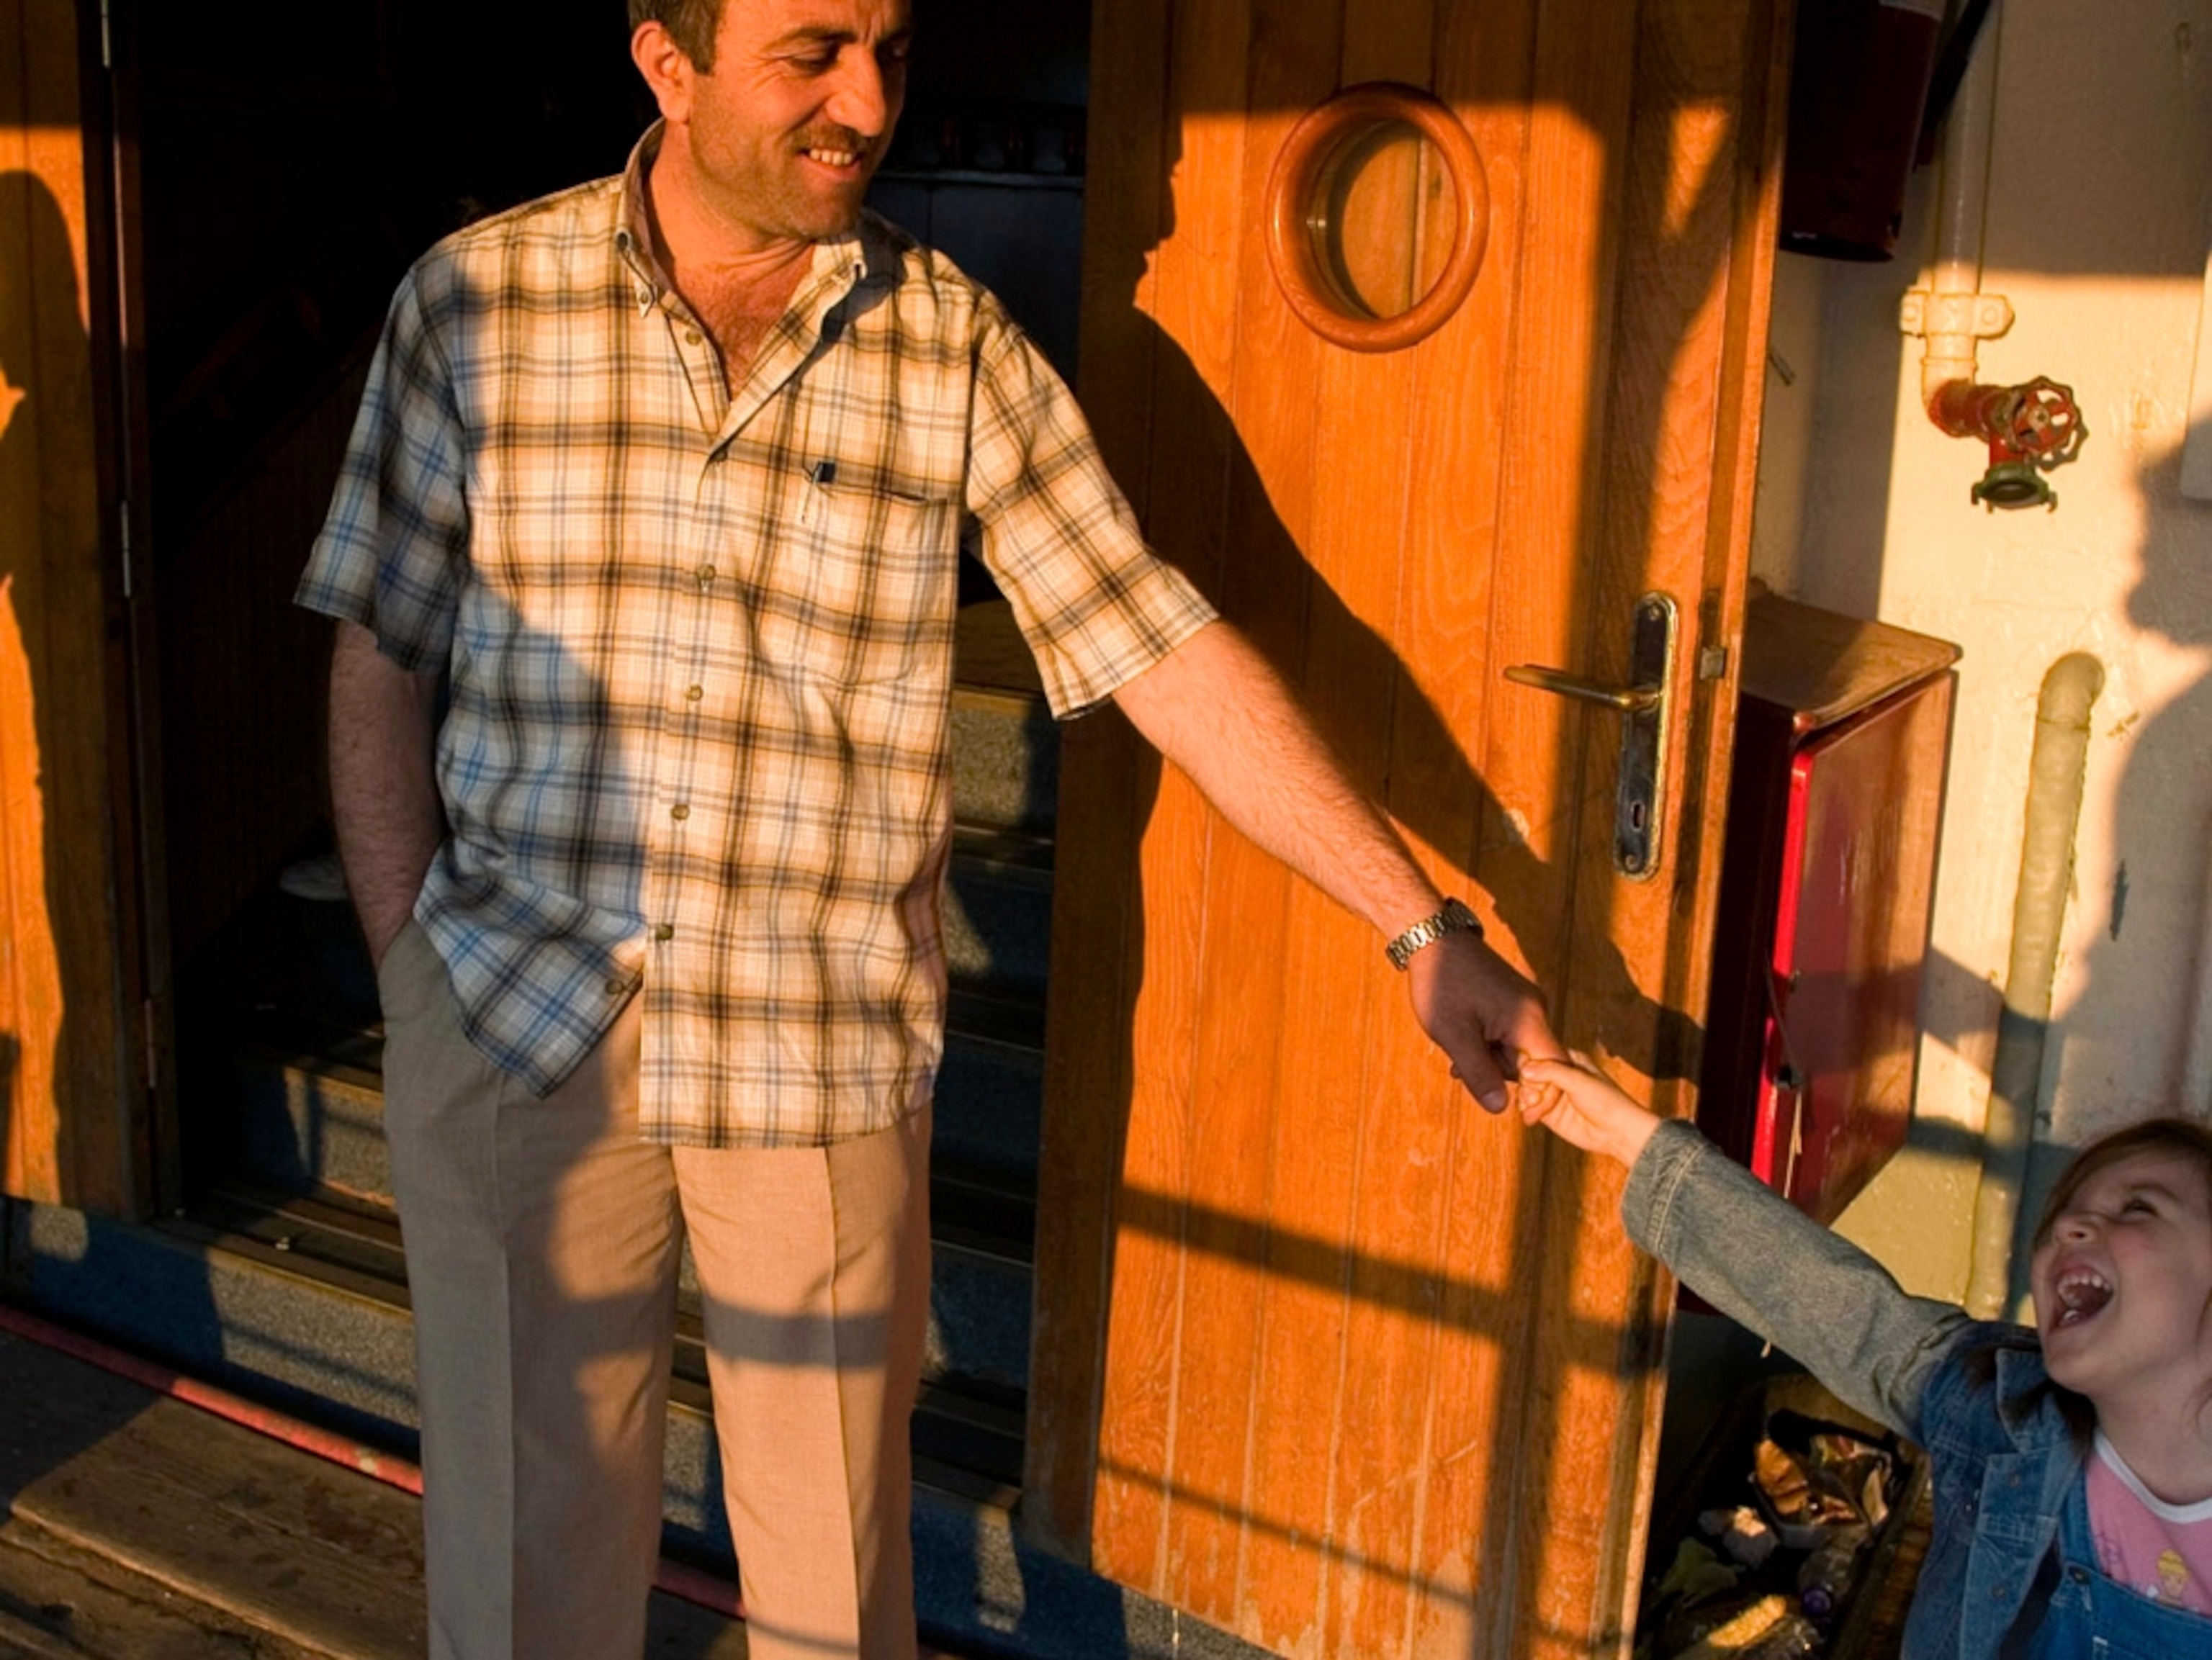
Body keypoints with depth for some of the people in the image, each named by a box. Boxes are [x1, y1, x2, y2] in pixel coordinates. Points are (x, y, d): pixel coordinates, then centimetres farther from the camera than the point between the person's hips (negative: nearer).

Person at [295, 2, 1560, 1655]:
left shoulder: (955, 345, -3)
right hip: (517, 1024, 0)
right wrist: (413, 980, -1)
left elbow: (1166, 652, -4)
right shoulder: (475, 302, -3)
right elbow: (381, 669, 3)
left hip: (828, 1043, 0)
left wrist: (1427, 928, -8)